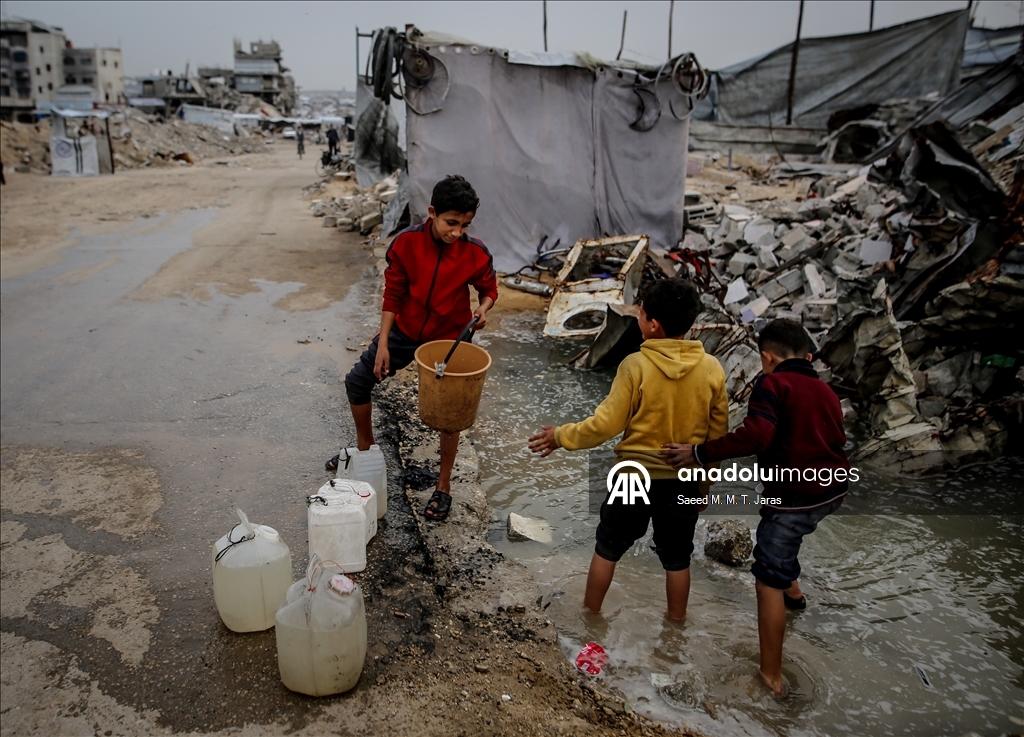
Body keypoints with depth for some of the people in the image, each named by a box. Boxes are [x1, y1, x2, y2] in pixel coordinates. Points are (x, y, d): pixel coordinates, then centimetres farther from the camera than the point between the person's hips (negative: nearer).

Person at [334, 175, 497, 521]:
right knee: (358, 379, 8)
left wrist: (483, 309, -25)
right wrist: (382, 344, -10)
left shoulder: (475, 253, -20)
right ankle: (365, 447, 33)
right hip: (405, 330, 2)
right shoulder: (406, 242, -18)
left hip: (449, 339, -2)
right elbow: (393, 294, -9)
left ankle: (443, 487, 20)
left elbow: (489, 288, -1)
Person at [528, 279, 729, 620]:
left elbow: (606, 424, -16)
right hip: (686, 479, 3)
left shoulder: (636, 365, -19)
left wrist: (561, 436, -1)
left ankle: (590, 615, 33)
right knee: (677, 558, 19)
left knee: (607, 548, 18)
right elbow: (718, 433, 1)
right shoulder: (712, 368, -9)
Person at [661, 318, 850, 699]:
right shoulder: (825, 390, 12)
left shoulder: (772, 384, -10)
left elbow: (756, 435, -25)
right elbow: (834, 439, 17)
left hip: (795, 496, -8)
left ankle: (771, 677, 3)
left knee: (769, 581, -1)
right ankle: (792, 589, 43)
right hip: (832, 488, 8)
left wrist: (699, 453, -22)